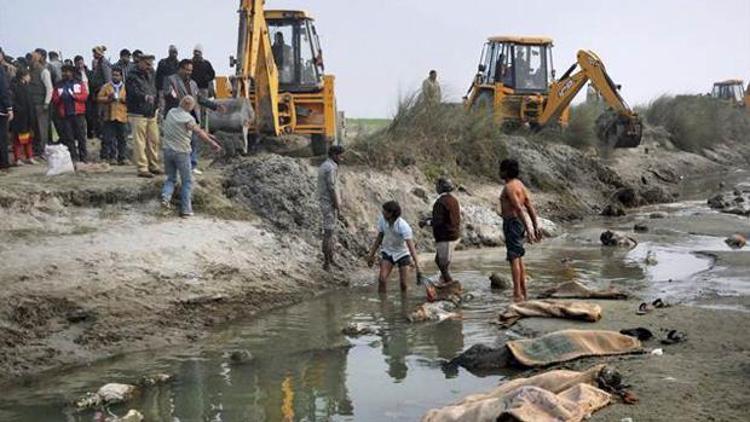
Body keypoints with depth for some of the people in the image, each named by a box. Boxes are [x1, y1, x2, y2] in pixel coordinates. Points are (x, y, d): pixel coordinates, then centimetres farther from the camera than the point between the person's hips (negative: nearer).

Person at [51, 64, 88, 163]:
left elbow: (85, 95, -2)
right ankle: (73, 157, 5)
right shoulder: (58, 85, 14)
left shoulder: (79, 84, 9)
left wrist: (74, 95, -14)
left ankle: (83, 157, 5)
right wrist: (59, 97, -11)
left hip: (78, 114, -2)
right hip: (65, 115, 2)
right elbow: (54, 100, 9)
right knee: (69, 137, 1)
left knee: (81, 136, 0)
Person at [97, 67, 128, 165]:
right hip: (109, 116, -1)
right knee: (110, 138, -1)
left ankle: (121, 157, 9)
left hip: (122, 116, 1)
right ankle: (112, 157, 4)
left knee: (122, 138, 3)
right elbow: (99, 98, 6)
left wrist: (125, 100, -9)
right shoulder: (106, 86, 8)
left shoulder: (125, 87, 11)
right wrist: (108, 98, -10)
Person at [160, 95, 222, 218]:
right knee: (187, 181, 7)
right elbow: (199, 133, -12)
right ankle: (185, 209, 5)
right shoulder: (188, 118, -15)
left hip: (168, 150, 5)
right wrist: (212, 143, 0)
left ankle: (166, 196, -7)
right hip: (181, 152, -5)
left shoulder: (171, 112, 5)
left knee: (171, 178, 19)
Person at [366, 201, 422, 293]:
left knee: (403, 283, -6)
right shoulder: (382, 220, -16)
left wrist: (417, 267, -43)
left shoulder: (403, 226, -31)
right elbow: (379, 238, 1)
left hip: (402, 253, -3)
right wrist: (371, 255, 5)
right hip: (387, 252, 3)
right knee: (382, 279, -13)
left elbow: (411, 247, -35)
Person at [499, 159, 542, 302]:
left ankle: (517, 294, -8)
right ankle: (523, 292, 18)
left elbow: (519, 208, -23)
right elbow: (530, 207, 14)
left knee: (514, 258, -8)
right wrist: (536, 226, 14)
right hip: (519, 224, 10)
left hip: (512, 223, -10)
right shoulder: (520, 185, 14)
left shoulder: (509, 187, -16)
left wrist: (528, 229, -27)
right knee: (519, 258, 14)